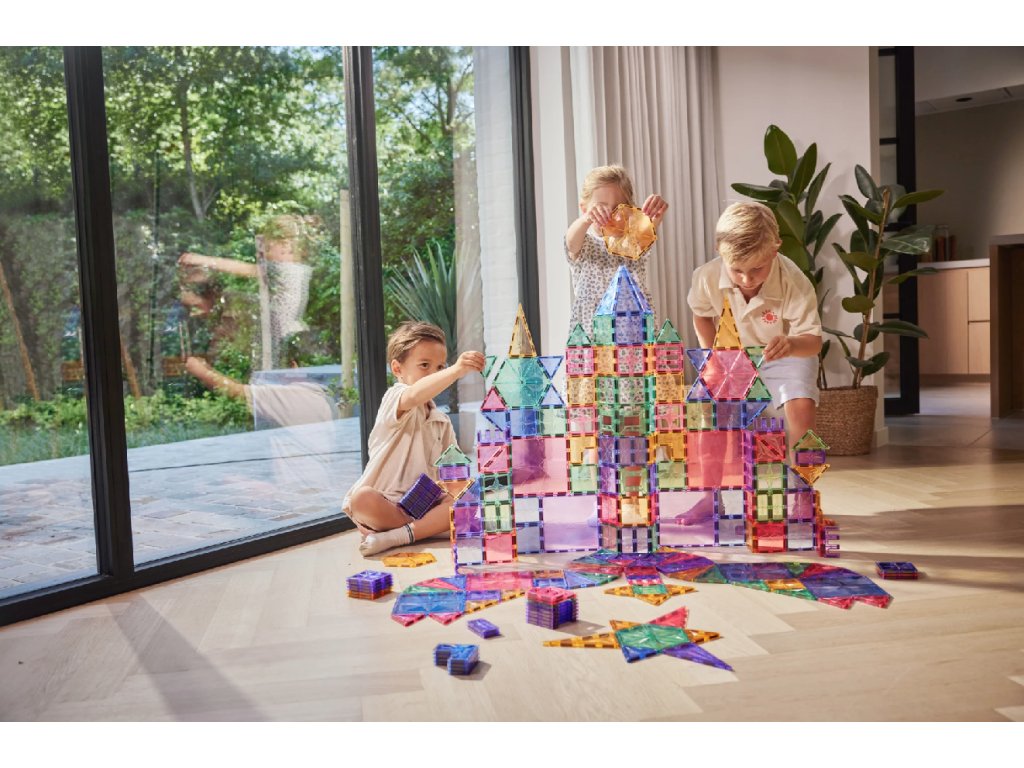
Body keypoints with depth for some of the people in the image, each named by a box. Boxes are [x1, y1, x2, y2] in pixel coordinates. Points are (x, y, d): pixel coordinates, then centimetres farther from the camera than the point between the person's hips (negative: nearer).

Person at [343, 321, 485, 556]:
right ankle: (429, 528, -22)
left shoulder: (442, 422, 17)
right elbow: (413, 396, -32)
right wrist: (456, 371, -48)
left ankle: (394, 536, -26)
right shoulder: (393, 399, -6)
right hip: (385, 503, -5)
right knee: (361, 498, -36)